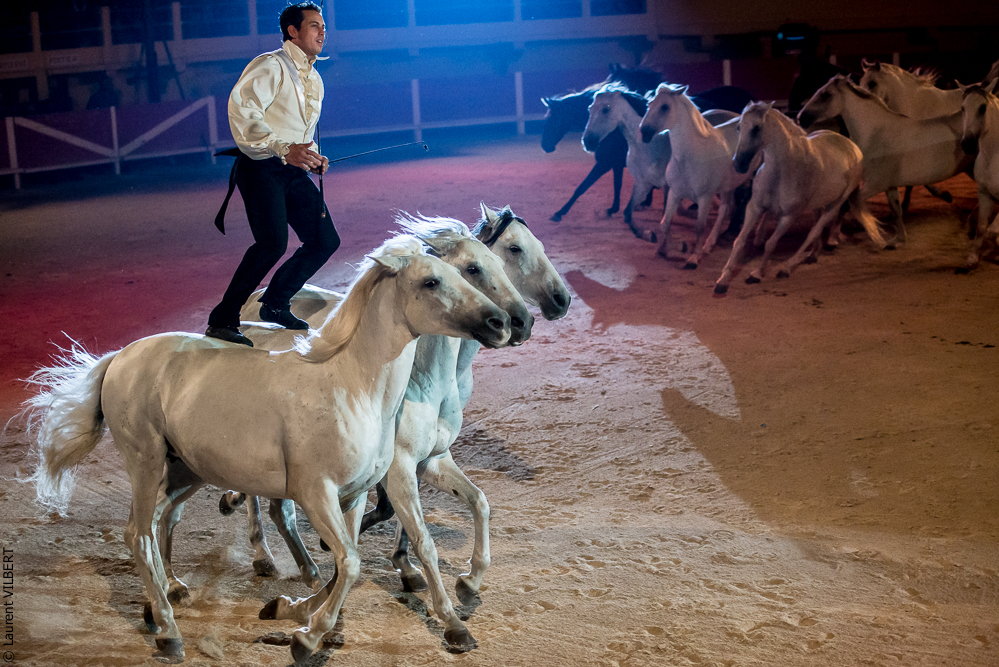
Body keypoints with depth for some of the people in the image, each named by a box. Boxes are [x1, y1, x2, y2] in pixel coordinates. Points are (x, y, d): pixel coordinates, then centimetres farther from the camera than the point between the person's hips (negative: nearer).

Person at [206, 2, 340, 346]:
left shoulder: (314, 79, 18)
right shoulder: (270, 66, -10)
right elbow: (241, 109, -24)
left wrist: (312, 156, 8)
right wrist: (284, 149, -31)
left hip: (294, 170, 9)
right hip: (261, 167, -9)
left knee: (325, 240, 5)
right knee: (273, 242, -24)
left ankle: (275, 304, 22)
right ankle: (222, 320, -16)